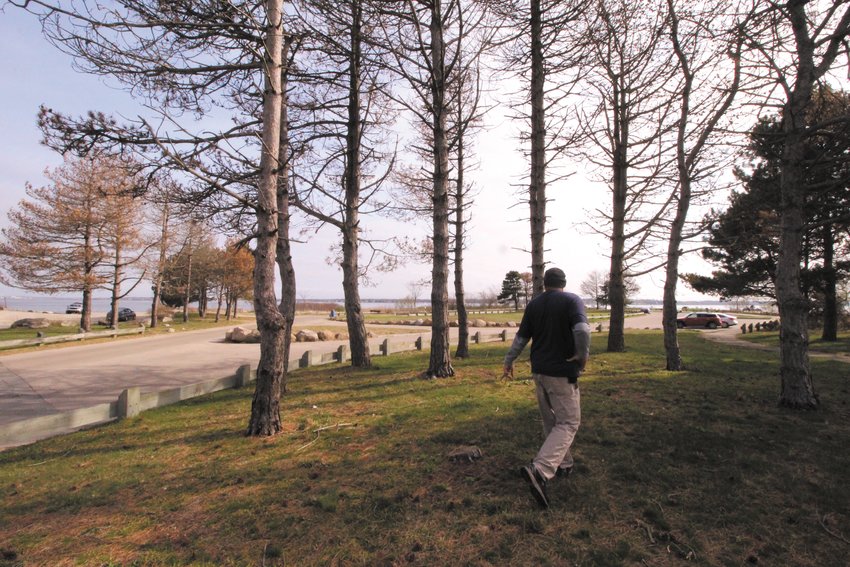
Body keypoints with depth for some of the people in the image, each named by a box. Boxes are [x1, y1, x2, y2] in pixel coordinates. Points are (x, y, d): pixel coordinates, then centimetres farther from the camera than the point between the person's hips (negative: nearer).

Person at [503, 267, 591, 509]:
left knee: (551, 421, 20)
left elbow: (521, 337, 7)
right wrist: (583, 356, -9)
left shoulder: (533, 304, 6)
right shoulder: (572, 300, -8)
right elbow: (582, 330, -26)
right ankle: (539, 470, -16)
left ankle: (563, 464, 33)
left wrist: (509, 361, 19)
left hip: (539, 370, 6)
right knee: (568, 423, -1)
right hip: (562, 372, -5)